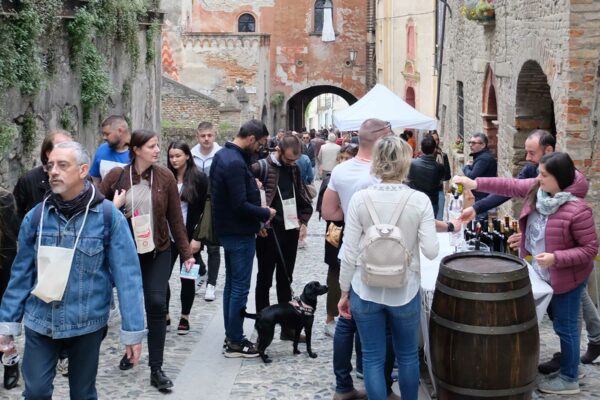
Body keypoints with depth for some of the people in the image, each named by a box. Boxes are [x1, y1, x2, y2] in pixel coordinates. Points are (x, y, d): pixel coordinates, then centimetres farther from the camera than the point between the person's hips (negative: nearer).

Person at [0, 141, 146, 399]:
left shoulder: (108, 217, -9)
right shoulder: (36, 216, -1)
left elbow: (127, 275, -10)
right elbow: (22, 273, 4)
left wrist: (132, 331, -13)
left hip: (87, 324, -1)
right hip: (40, 323, 2)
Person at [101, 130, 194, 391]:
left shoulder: (165, 177, -3)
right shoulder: (116, 176, -6)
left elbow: (175, 218, 0)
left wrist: (186, 253, 0)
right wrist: (114, 208, -20)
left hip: (158, 252, 0)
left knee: (157, 304, -11)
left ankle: (156, 369, -4)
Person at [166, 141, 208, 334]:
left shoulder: (199, 178, -4)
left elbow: (206, 208, -4)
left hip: (190, 236, -2)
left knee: (187, 277, 6)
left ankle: (185, 317, 19)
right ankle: (165, 315, 11)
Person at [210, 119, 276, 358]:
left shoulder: (222, 155, 9)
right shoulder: (235, 163, -23)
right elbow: (240, 205, -26)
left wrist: (256, 221, 12)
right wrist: (265, 213, -11)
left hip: (228, 229, 10)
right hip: (240, 233, -10)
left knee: (231, 283, 16)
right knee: (240, 287, -2)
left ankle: (231, 336, 24)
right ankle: (235, 343, 4)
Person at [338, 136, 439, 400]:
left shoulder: (360, 198, -9)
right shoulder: (420, 200, -10)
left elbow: (349, 253, -7)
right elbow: (431, 252, -12)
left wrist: (344, 292, 4)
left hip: (366, 291, 0)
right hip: (405, 291, 0)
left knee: (373, 358, 10)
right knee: (408, 356, 18)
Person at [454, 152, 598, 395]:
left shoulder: (577, 210, -29)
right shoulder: (537, 188, -9)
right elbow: (510, 186, 1)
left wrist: (556, 258, -32)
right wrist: (476, 184, -7)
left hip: (566, 277, -8)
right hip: (543, 273, 8)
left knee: (565, 325, 5)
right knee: (559, 321, 23)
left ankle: (569, 379, 20)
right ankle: (567, 359, 42)